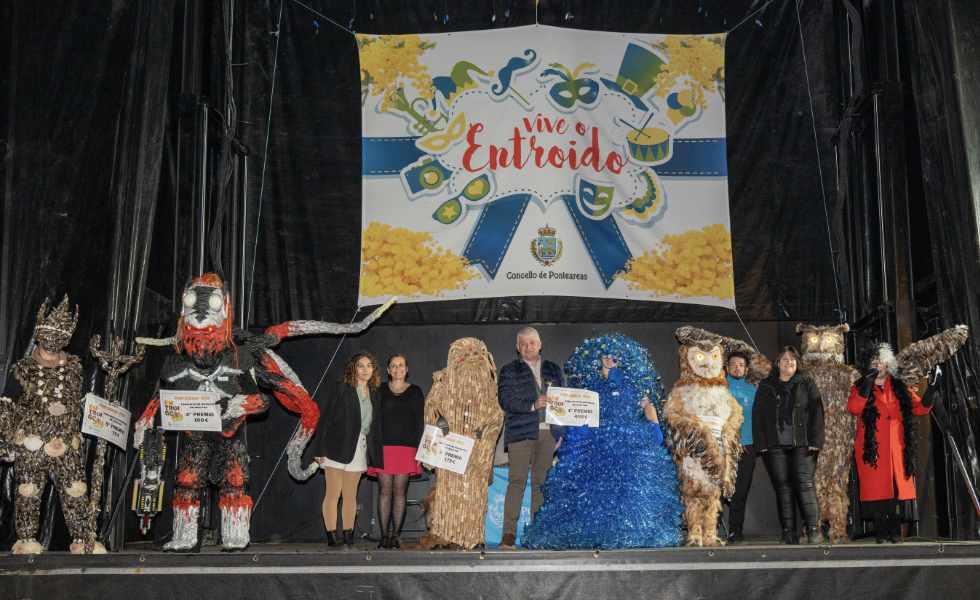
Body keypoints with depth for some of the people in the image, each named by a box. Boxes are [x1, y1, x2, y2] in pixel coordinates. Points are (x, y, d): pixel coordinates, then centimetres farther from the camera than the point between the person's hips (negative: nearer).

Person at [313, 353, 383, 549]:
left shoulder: (374, 395, 11)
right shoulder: (342, 390, -5)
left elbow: (376, 425, 14)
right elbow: (325, 418, -7)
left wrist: (375, 456, 8)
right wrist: (320, 450, -12)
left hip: (359, 450, 5)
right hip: (337, 448, -5)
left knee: (350, 496, 10)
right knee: (333, 494, -2)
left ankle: (348, 538, 16)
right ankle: (331, 538, -1)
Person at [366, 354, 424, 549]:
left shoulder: (415, 392, 10)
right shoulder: (380, 391, 11)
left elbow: (420, 422, 7)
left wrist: (419, 450, -1)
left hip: (406, 448, 0)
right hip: (383, 446, 0)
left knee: (399, 491, -1)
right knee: (385, 491, -3)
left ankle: (395, 535, 4)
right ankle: (384, 535, -1)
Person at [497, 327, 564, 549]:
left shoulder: (553, 370, 19)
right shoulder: (509, 370, 8)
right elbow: (505, 400, -4)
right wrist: (532, 405, -17)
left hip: (547, 432, 3)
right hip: (521, 431, -3)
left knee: (541, 481, 4)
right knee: (517, 480, -10)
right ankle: (509, 532, -11)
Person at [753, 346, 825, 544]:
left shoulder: (807, 384, 12)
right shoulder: (766, 387, 15)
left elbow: (816, 413, 5)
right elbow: (757, 416, 9)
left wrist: (815, 441, -6)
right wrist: (761, 444, -1)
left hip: (801, 445, -2)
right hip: (775, 445, 2)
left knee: (804, 484, -11)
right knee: (783, 487, 0)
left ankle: (814, 529, -10)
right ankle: (789, 532, 3)